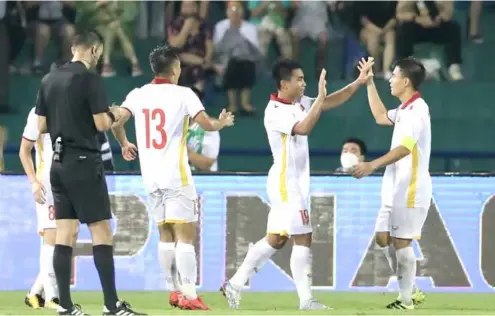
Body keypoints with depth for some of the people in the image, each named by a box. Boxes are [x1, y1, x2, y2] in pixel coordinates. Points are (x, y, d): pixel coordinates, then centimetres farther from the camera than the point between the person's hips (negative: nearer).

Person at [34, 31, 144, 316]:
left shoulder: (49, 80, 10)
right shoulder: (89, 78, -11)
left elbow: (41, 126, 13)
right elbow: (102, 124, -13)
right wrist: (114, 114, 7)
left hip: (59, 164, 7)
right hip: (84, 163, -7)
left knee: (65, 234, 6)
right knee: (102, 231, -5)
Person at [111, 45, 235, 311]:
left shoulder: (138, 95, 5)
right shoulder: (183, 94, -6)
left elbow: (116, 122, -1)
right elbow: (207, 124, -13)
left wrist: (124, 144, 19)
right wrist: (223, 122, 10)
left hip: (151, 177, 5)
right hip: (176, 176, -5)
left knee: (166, 235, 14)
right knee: (185, 236, -4)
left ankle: (174, 290, 17)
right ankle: (189, 295, -10)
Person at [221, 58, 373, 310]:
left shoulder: (300, 103, 8)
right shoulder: (275, 112, -18)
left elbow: (332, 101, 11)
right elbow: (303, 128, -31)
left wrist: (359, 82, 2)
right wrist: (320, 98, -29)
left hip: (294, 183, 9)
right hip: (286, 183, -9)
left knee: (275, 240, 12)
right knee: (303, 239, -7)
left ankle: (235, 285, 17)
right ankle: (306, 301, -4)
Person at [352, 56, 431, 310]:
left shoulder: (417, 110, -18)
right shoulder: (406, 109, 13)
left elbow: (406, 147, -31)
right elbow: (381, 117, 30)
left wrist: (373, 165, -41)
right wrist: (369, 83, 24)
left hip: (410, 191, -10)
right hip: (396, 189, 10)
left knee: (400, 242, -7)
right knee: (384, 239, 12)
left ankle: (406, 301, 0)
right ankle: (411, 292, 21)